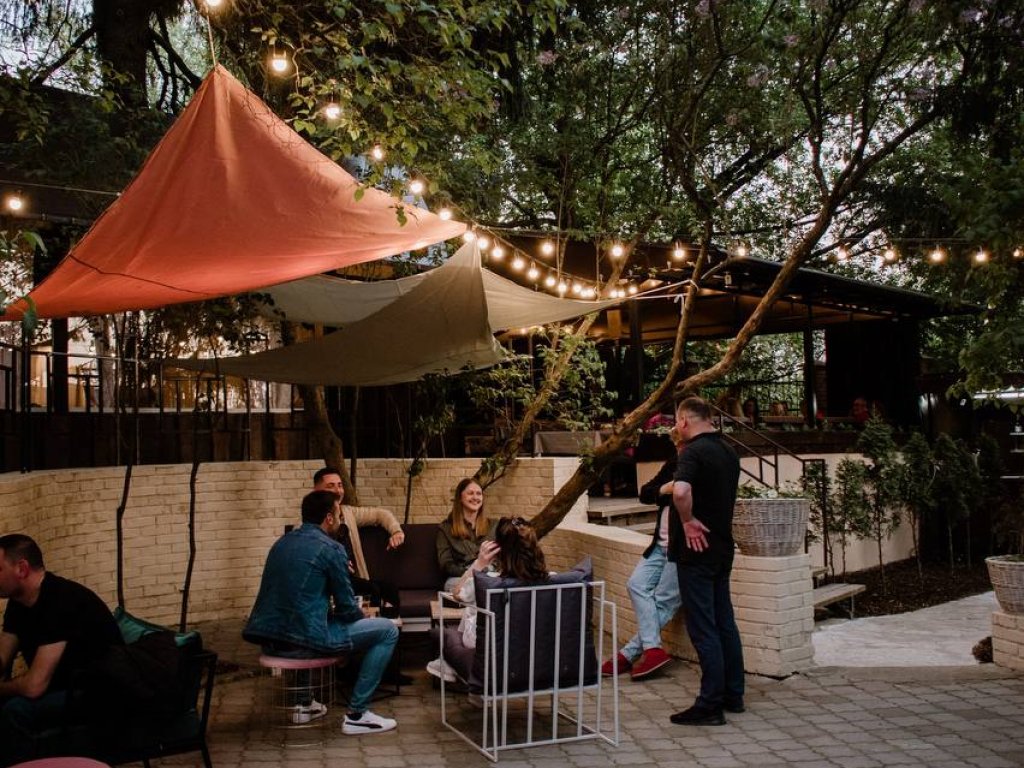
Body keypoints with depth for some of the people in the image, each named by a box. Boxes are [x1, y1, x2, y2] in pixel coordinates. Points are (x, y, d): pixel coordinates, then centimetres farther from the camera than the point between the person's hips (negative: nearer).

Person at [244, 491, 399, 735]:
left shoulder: (283, 542, 14)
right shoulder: (330, 548, -8)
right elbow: (347, 608, -3)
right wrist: (362, 614, 18)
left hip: (267, 638, 8)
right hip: (303, 641, -8)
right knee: (387, 630, 4)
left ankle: (305, 704, 38)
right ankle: (356, 715, 5)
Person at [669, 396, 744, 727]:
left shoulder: (694, 451, -17)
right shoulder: (728, 451, 11)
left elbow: (681, 491, -34)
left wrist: (687, 521, -21)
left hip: (697, 550, -9)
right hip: (722, 545, 9)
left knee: (703, 628, -3)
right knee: (724, 622, 15)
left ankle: (710, 705, 2)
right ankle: (733, 695, 24)